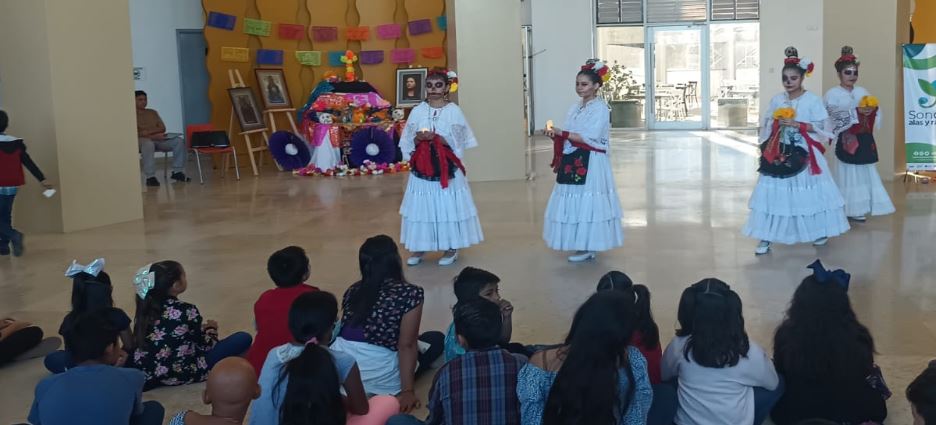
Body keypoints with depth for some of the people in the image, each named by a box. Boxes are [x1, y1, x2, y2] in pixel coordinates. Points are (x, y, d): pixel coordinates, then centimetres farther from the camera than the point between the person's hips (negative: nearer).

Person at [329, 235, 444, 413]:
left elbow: (346, 332, 14)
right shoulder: (409, 293, -10)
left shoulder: (353, 291, 7)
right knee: (436, 339, 18)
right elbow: (406, 346, -13)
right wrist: (407, 391, -11)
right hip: (377, 377, -6)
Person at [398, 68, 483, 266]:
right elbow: (408, 143, 4)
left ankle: (452, 248, 13)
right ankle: (419, 247, 15)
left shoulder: (454, 111, -2)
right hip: (422, 167, 2)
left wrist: (435, 138, -18)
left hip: (446, 167, -2)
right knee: (422, 206, 5)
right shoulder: (417, 111, 4)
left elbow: (457, 143, -6)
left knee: (448, 205, 2)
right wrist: (419, 138, -16)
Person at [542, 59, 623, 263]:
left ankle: (589, 248, 2)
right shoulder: (575, 108, 15)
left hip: (590, 163, -8)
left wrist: (562, 133, -16)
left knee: (587, 203, -5)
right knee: (575, 202, 8)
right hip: (573, 162, 8)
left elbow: (589, 138, -18)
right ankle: (582, 244, 16)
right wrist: (556, 135, -6)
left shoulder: (600, 108, -9)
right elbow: (569, 137, 14)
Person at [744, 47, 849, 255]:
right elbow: (767, 125, 10)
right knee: (773, 192, -2)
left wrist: (796, 124, -16)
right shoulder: (777, 100, 6)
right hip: (779, 153, 3)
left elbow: (819, 127, -7)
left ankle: (820, 231, 24)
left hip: (804, 154, -2)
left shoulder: (812, 100, -4)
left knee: (808, 192, 4)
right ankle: (766, 237, 1)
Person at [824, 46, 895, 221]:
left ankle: (859, 208, 12)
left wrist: (872, 108, -17)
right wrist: (856, 111, -25)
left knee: (864, 172, 6)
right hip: (846, 139, -5)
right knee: (849, 173, -4)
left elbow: (876, 109, 5)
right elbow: (836, 113, -18)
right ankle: (850, 209, 1)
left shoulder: (862, 91, 14)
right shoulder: (833, 94, -2)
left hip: (865, 138, 6)